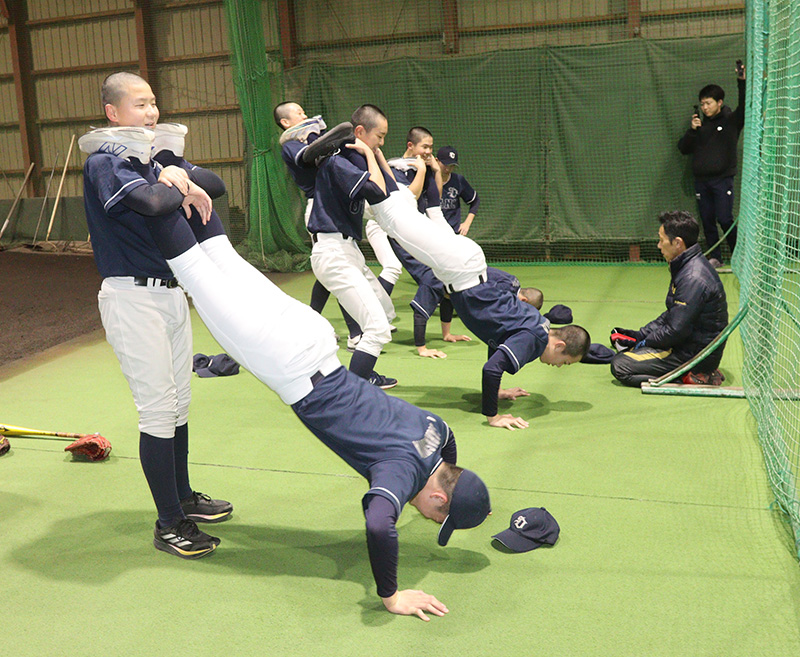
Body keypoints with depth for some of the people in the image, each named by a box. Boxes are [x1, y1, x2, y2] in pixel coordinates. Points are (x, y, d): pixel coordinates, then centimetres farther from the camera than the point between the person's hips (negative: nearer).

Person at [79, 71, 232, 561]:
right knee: (159, 411, -4)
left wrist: (180, 175, -10)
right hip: (133, 296, -8)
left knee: (179, 403, 15)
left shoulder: (153, 157, 12)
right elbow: (152, 202, -33)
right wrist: (181, 191, -13)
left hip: (172, 291, 8)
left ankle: (184, 498, 31)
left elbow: (217, 186, 8)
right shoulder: (104, 161, -13)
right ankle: (169, 524, 8)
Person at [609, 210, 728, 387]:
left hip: (695, 352, -10)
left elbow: (676, 331, -24)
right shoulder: (686, 267, 8)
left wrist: (644, 342, -9)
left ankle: (691, 378, -12)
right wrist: (640, 334, 8)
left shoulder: (693, 278, -25)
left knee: (619, 366, -13)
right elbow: (671, 314, 16)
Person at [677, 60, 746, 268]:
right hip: (701, 180, 5)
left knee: (725, 220, -10)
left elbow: (744, 106, -18)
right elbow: (683, 148, 10)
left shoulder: (731, 120, 0)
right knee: (707, 221, 7)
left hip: (722, 179, -5)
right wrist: (692, 130, -6)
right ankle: (715, 258, 17)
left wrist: (742, 81, -30)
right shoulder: (700, 125, 13)